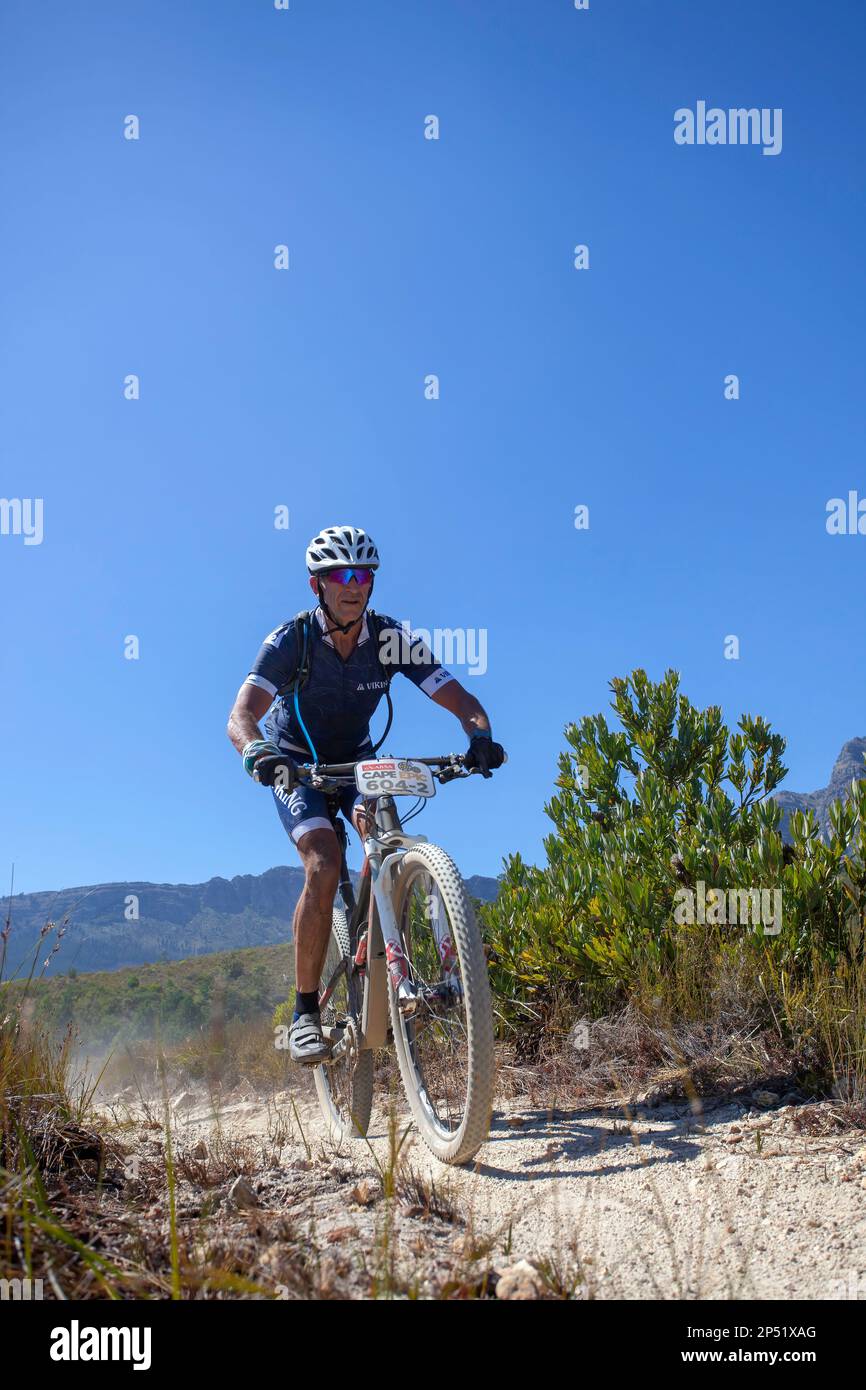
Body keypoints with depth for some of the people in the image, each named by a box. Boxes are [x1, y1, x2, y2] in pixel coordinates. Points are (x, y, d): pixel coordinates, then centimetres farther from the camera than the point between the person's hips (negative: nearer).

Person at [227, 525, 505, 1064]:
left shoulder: (394, 640, -19)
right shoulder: (290, 641, -25)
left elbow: (461, 700, -22)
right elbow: (241, 716, -36)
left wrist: (481, 736, -45)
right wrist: (258, 750, -59)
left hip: (356, 760, 3)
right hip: (296, 766, -2)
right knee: (325, 864, -25)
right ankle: (306, 1013, -14)